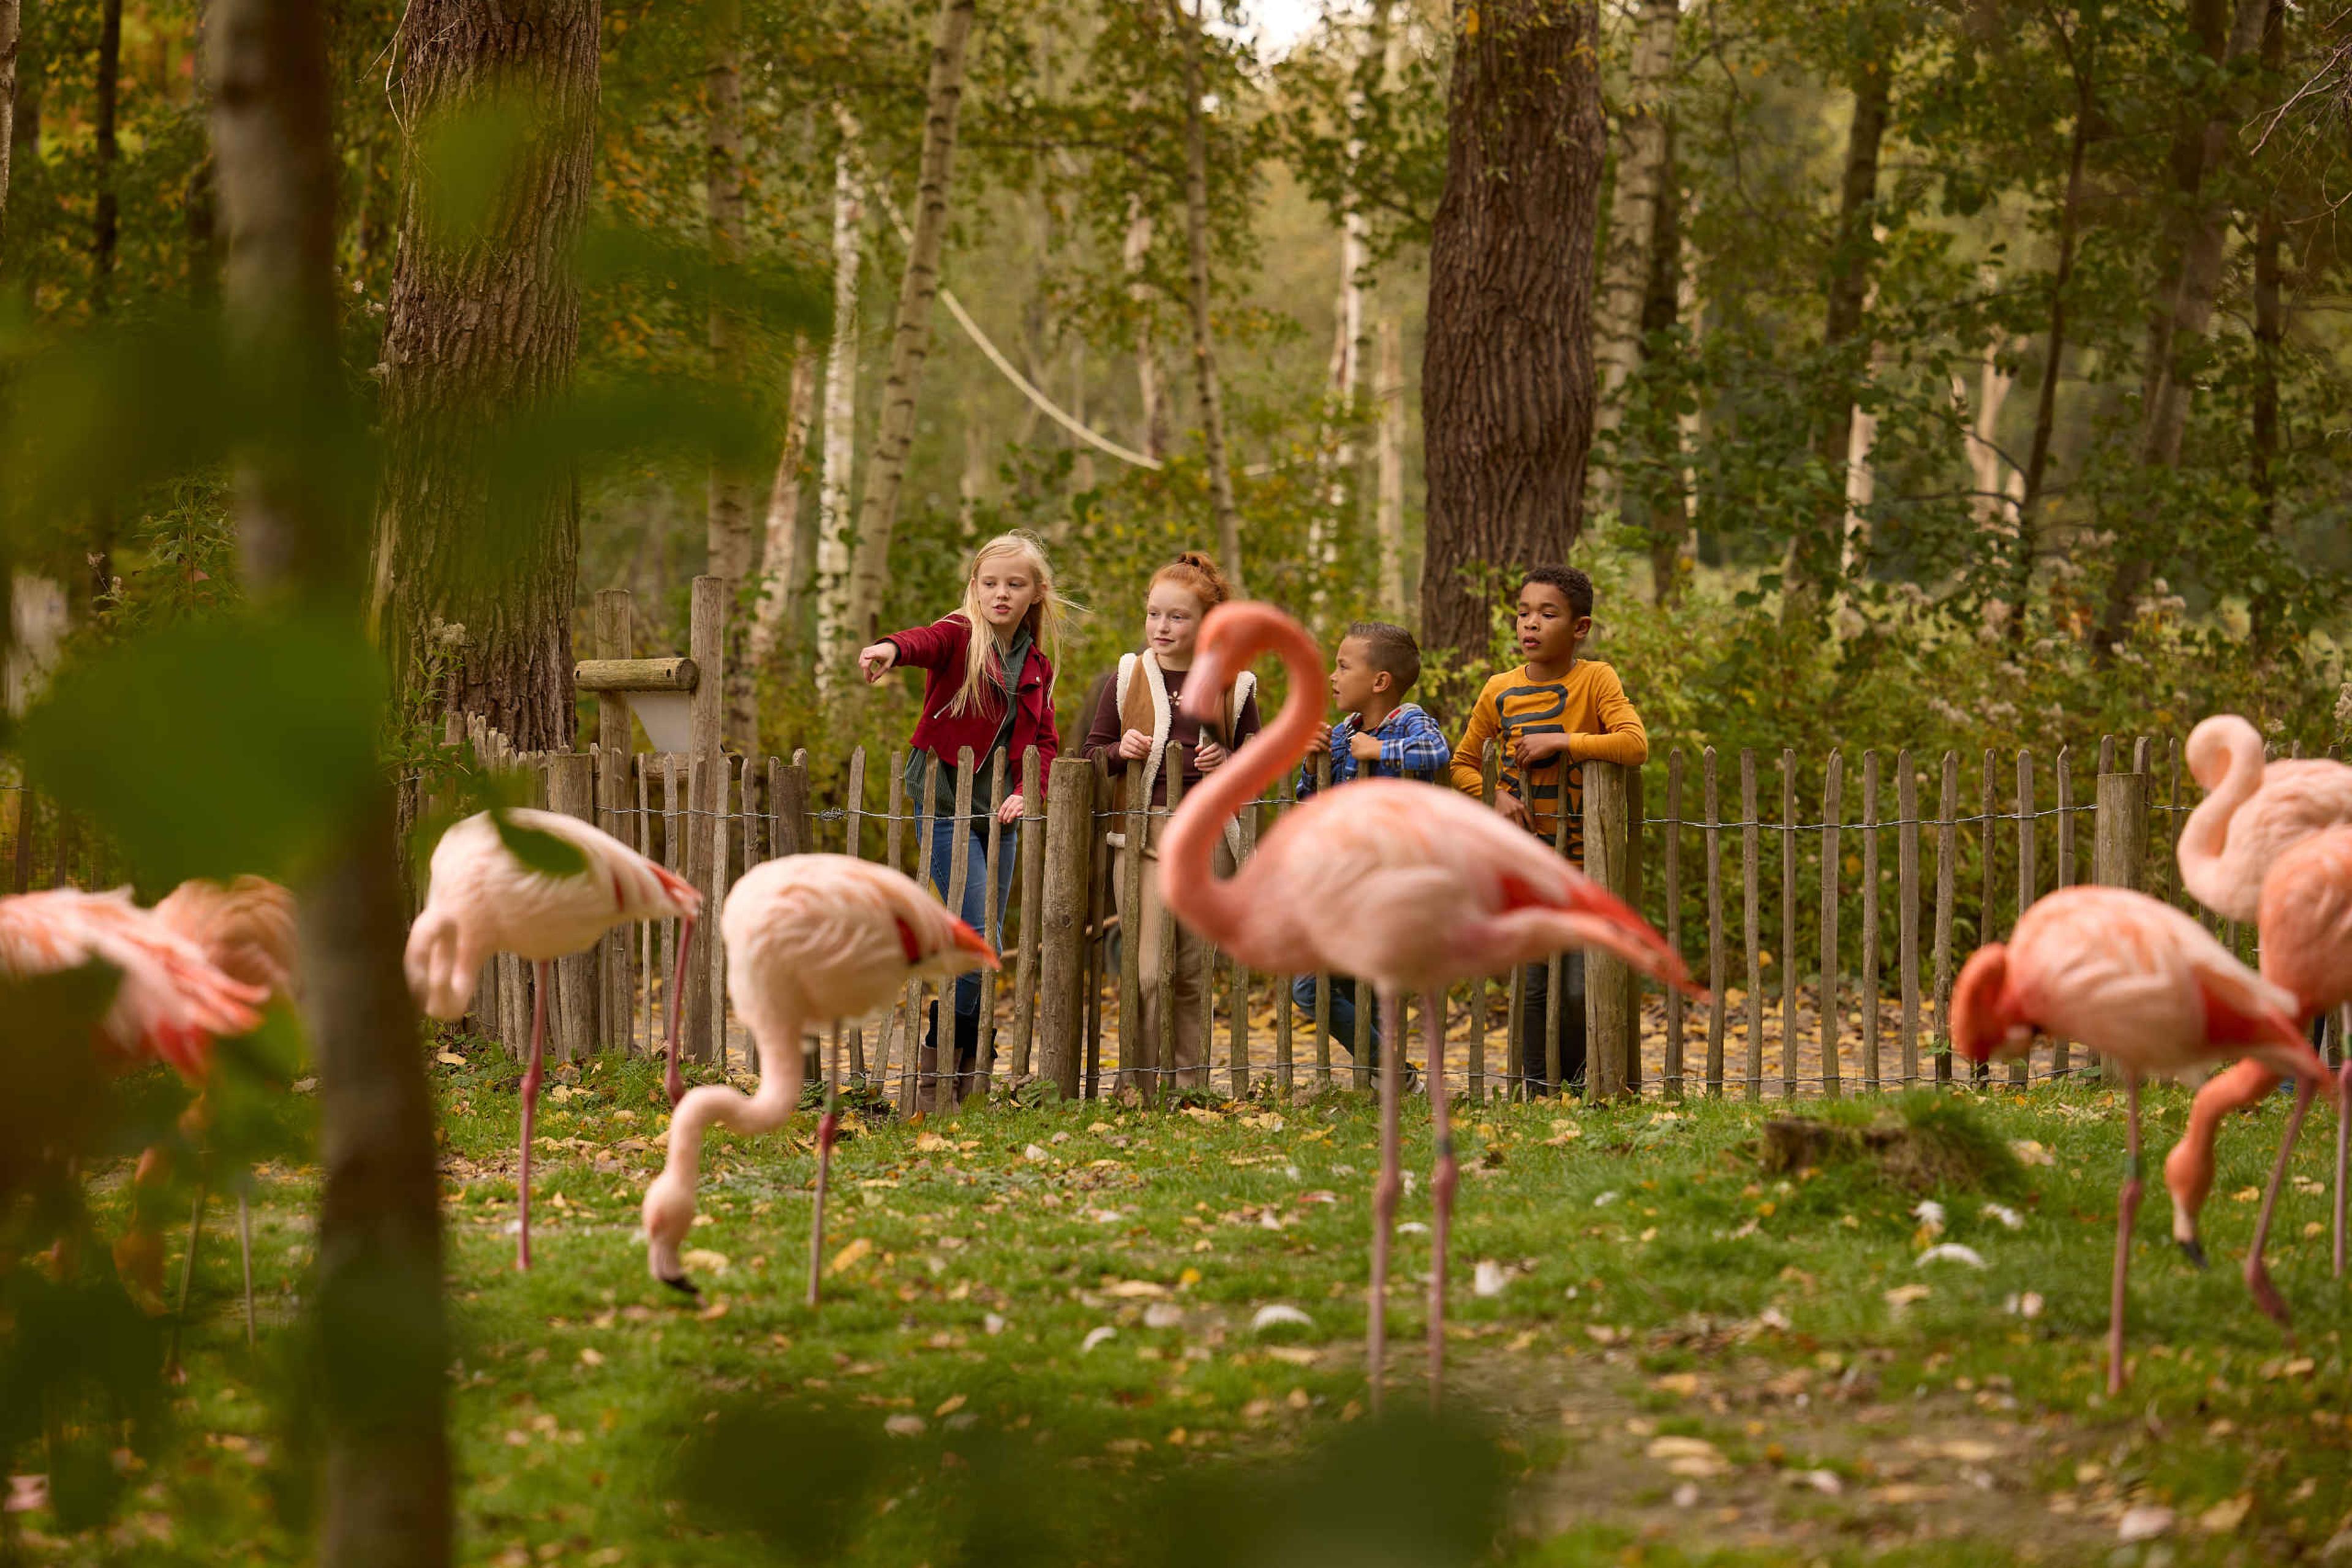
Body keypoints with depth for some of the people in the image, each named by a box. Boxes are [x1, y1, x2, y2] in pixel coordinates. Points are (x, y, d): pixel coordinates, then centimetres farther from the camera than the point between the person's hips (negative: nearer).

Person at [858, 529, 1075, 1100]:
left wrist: (1025, 792, -7)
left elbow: (1045, 741, 13)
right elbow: (926, 642, -31)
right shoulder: (960, 636, -7)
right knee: (979, 942, -14)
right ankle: (940, 1054, 0)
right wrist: (892, 649, -55)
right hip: (947, 804, -6)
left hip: (997, 813, 6)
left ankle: (968, 1067, 17)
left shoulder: (1037, 666, 10)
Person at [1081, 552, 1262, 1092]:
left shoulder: (1233, 686, 6)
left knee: (1193, 971, 7)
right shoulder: (1129, 676, 5)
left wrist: (1229, 762, -8)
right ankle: (1137, 1084, -3)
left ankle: (1190, 1084, 17)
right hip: (1142, 833, -1)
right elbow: (1093, 754, 11)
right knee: (1148, 970, -11)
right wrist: (1121, 751, -10)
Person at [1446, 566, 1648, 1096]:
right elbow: (1463, 762, 14)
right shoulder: (1501, 691, 3)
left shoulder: (1594, 680, -7)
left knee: (1580, 988, -4)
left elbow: (1635, 744, -22)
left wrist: (1558, 741, -23)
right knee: (1534, 982, 3)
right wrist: (1493, 796, -6)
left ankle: (1576, 1088, 14)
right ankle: (1536, 1091, 12)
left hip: (1582, 860, -3)